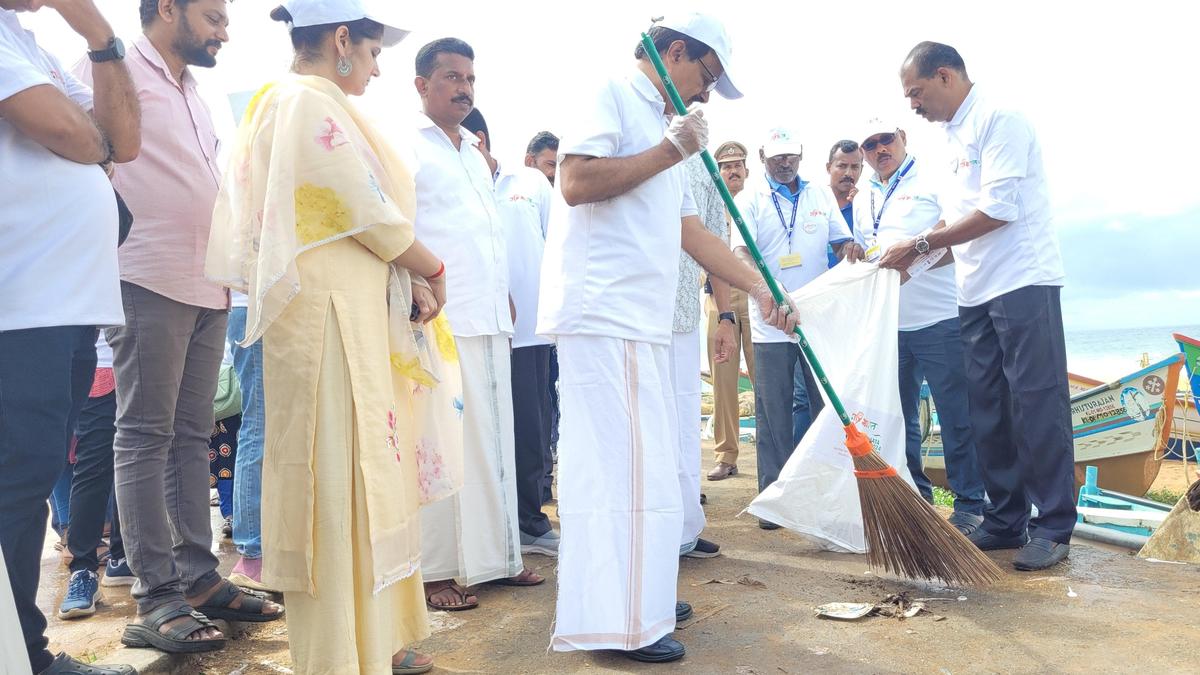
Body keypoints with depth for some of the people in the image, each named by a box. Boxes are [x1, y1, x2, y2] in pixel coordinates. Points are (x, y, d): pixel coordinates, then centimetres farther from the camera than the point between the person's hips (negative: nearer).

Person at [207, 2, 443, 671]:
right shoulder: (313, 104, -10)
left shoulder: (283, 103, 20)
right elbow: (372, 215, -12)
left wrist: (406, 280, 8)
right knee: (339, 473, -4)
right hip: (330, 315, -10)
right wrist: (433, 271, 3)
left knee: (366, 471, 13)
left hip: (352, 313, 10)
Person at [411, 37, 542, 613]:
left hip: (489, 319, 8)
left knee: (494, 437, 10)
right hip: (439, 320, -8)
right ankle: (434, 570, 5)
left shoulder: (474, 154, 23)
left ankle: (495, 556, 21)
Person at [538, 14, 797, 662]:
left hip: (640, 319, 10)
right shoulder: (611, 95, -3)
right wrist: (670, 150, -12)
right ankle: (618, 622, 2)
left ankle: (641, 595, 26)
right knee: (622, 462, -8)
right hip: (602, 314, -10)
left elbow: (690, 231, 23)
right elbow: (575, 183, -19)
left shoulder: (662, 126, 24)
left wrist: (761, 287, 20)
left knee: (644, 459, 13)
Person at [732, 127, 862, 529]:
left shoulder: (822, 195, 16)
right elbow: (741, 251, -8)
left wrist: (851, 248, -11)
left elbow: (842, 242, 14)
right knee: (773, 413, 1)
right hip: (771, 325, -3)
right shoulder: (750, 201, 5)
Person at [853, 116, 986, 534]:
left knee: (956, 418, -4)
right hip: (886, 327, 6)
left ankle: (970, 504, 6)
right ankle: (916, 496, 24)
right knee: (899, 418, 12)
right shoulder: (863, 200, 18)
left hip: (938, 320, -6)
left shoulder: (932, 182, 0)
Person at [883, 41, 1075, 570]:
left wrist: (922, 244, -15)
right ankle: (1006, 520, 17)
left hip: (1022, 282, -9)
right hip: (977, 290, 9)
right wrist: (912, 255, 8)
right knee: (987, 411, 8)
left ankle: (1054, 527, 3)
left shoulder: (998, 120, -8)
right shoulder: (955, 135, 19)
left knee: (1037, 404, -5)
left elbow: (998, 209, -18)